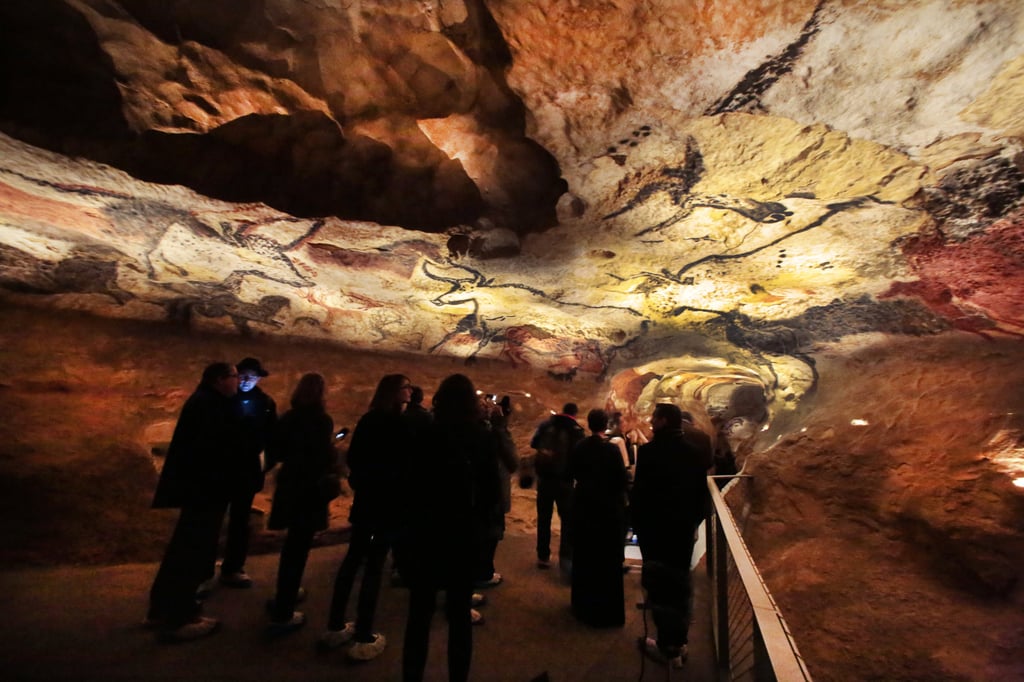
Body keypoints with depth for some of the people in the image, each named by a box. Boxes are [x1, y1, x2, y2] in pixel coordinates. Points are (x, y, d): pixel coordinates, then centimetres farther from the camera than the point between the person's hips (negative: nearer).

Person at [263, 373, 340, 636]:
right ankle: (282, 615, 14)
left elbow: (276, 451, 7)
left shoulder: (288, 417, 2)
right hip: (311, 489, -7)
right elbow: (325, 457, -20)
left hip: (290, 486, 7)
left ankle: (283, 596, 42)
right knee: (298, 548, 4)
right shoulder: (321, 420, -17)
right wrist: (331, 478, -4)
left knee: (293, 544, 25)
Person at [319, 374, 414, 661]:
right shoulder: (399, 424, -17)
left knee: (353, 558, 17)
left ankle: (335, 627, 28)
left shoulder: (367, 419, 6)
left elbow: (353, 457, 13)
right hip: (388, 500, -8)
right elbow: (406, 463, -16)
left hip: (365, 497, 8)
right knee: (375, 564, 1)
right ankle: (364, 638, 11)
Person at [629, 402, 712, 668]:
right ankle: (679, 642, 32)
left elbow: (639, 492, -17)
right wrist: (694, 521, 16)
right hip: (684, 528, 6)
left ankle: (668, 647, 18)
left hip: (655, 528, -6)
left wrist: (636, 522, -2)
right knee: (680, 585, 19)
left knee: (660, 587, 8)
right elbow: (702, 492, 6)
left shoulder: (650, 451, -20)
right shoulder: (696, 450, -1)